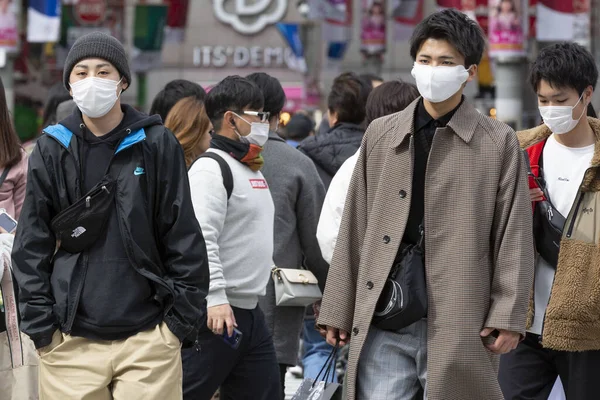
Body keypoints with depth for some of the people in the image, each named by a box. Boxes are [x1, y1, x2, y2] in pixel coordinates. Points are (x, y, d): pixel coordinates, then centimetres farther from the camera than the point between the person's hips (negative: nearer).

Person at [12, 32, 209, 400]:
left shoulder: (157, 145, 1)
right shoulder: (52, 150, 5)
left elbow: (184, 238, 2)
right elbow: (32, 244, 5)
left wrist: (184, 318, -2)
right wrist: (39, 324, -1)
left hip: (149, 339, -1)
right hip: (70, 341, 1)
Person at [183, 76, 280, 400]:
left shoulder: (252, 169, 20)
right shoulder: (211, 168, -12)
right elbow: (200, 239, -22)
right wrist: (215, 299, -28)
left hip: (249, 313, 10)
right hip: (214, 312, -10)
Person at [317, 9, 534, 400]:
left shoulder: (498, 142, 3)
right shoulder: (381, 134, 12)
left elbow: (514, 236, 0)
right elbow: (355, 228, 12)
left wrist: (508, 316, -8)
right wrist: (338, 309, 9)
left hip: (457, 325, -3)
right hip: (383, 322, 3)